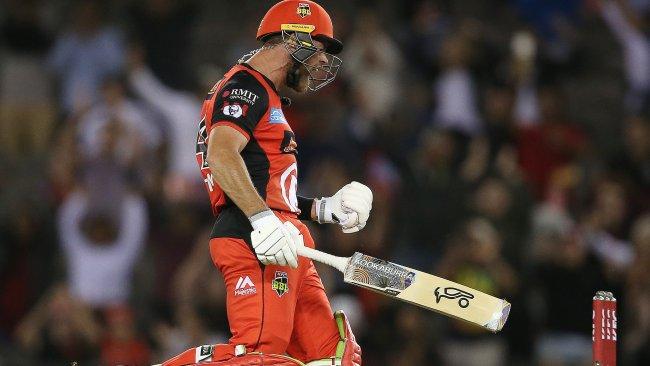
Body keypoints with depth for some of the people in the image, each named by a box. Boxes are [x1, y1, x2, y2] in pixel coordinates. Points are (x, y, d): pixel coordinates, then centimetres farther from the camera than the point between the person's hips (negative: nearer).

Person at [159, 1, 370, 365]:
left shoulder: (266, 97, 31)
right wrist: (263, 220, -30)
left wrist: (323, 209, 23)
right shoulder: (246, 87, -2)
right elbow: (221, 154, -20)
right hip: (251, 240, -10)